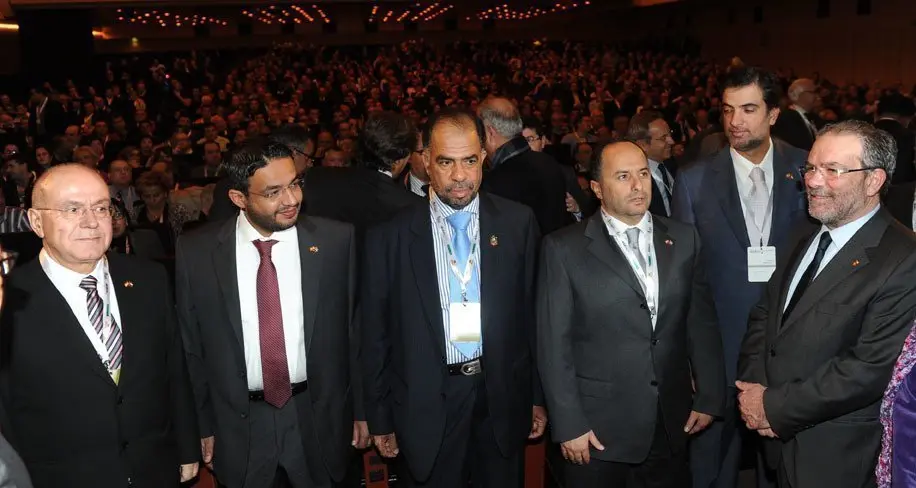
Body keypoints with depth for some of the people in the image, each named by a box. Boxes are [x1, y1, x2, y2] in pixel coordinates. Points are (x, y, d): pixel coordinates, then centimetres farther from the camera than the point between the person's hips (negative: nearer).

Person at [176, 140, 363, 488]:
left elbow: (355, 328, -2)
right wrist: (204, 425, 3)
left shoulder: (336, 240, -9)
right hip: (239, 426, 1)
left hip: (320, 421, 0)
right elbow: (192, 345, 0)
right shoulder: (196, 251, -8)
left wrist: (362, 408, 2)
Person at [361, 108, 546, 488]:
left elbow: (533, 313, 2)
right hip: (426, 406, -1)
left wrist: (538, 396, 5)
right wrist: (380, 418, 2)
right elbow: (375, 335, -1)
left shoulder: (518, 223, -3)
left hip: (502, 399, 2)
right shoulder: (389, 238, -6)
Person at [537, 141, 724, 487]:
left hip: (672, 425, 4)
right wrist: (568, 424, -10)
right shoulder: (564, 249, -7)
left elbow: (702, 323, 8)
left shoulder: (683, 239, 5)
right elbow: (554, 344, -8)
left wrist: (709, 398, 7)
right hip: (598, 428, -3)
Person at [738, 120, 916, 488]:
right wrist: (752, 386, -8)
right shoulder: (805, 241, 7)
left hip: (838, 456, -6)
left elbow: (870, 369, -24)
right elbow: (764, 315, 8)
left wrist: (775, 407, -18)